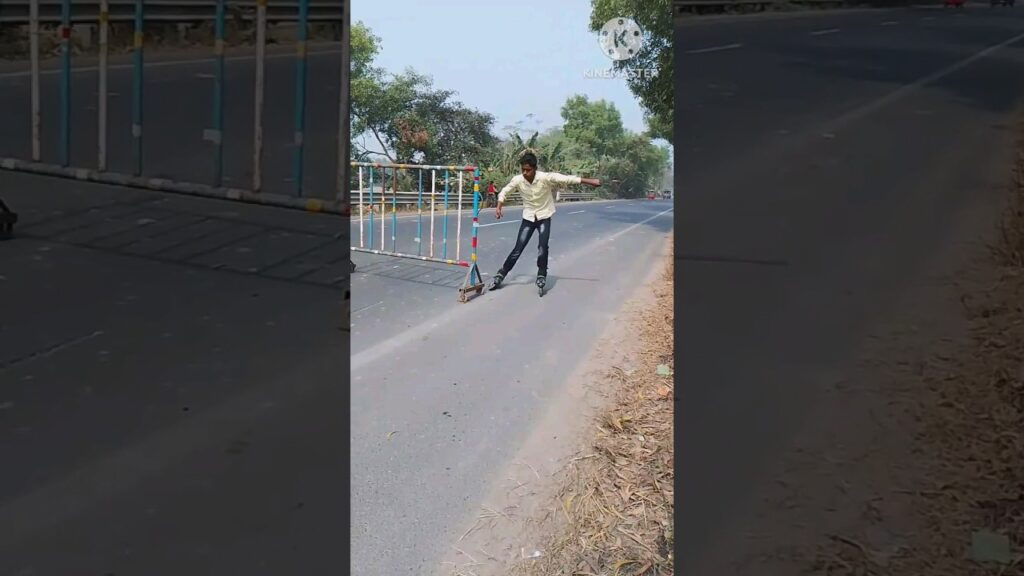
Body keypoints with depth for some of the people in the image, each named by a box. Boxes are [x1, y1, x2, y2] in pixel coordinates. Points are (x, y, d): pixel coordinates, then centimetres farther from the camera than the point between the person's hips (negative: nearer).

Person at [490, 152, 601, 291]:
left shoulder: (546, 177, -24)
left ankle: (541, 276, 3)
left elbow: (568, 179, -25)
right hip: (528, 217, 2)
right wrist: (498, 207, -11)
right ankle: (501, 274, 12)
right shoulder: (517, 180, -16)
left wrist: (590, 181, -26)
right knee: (518, 249, -1)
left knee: (542, 247, -16)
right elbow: (504, 192, 1)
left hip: (544, 217, -2)